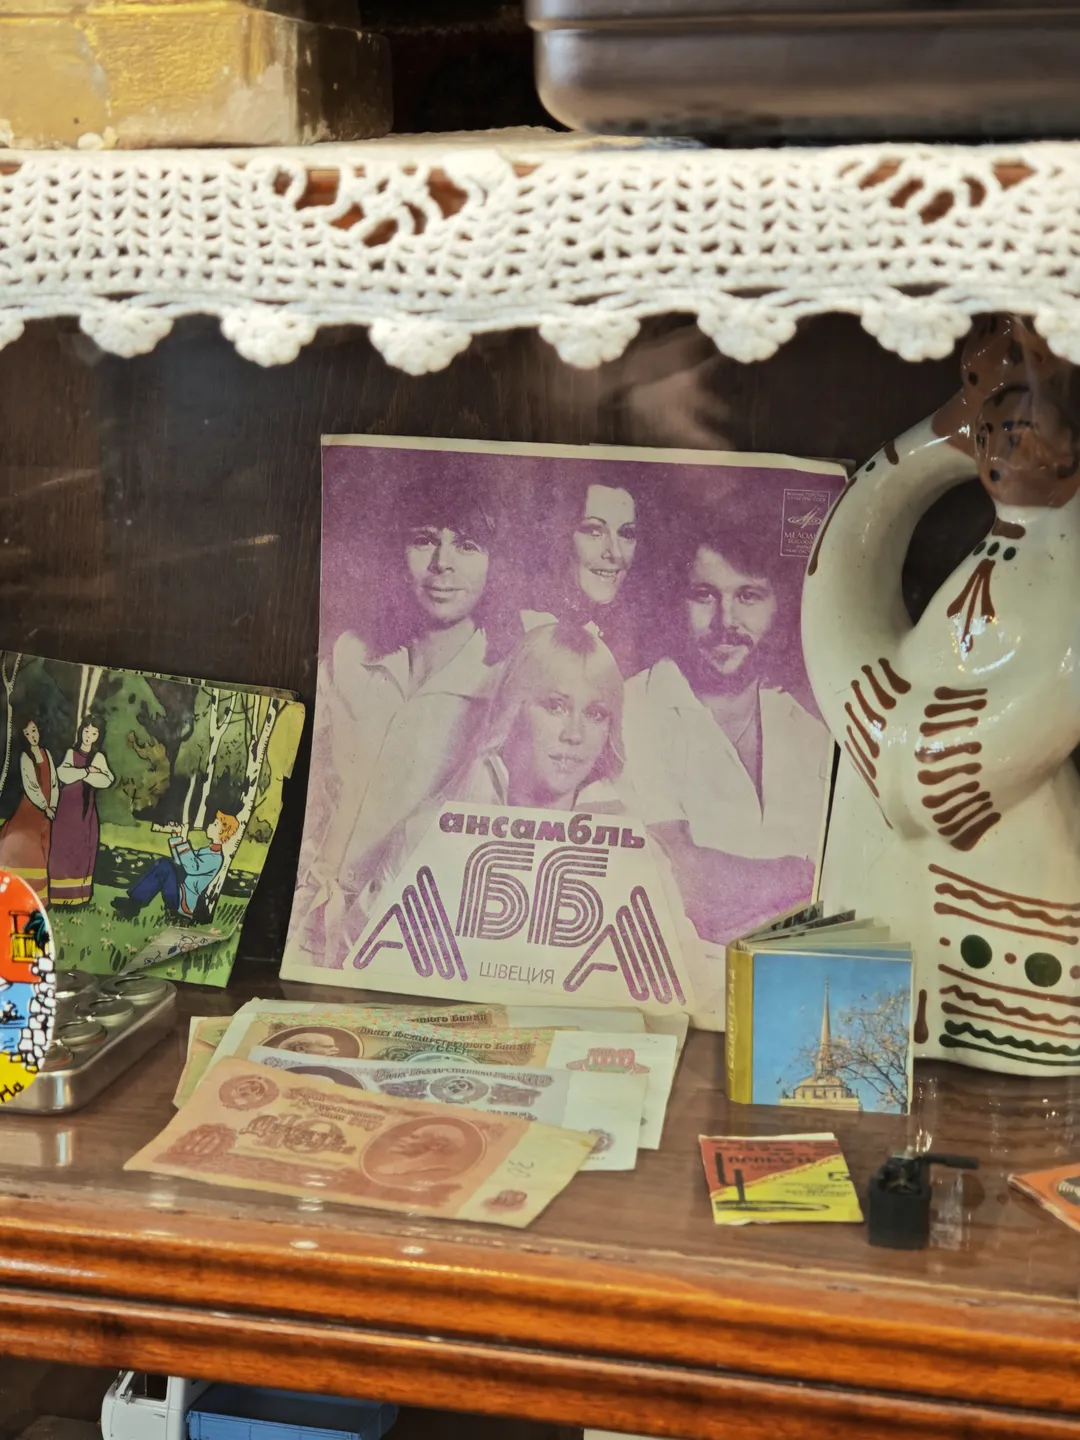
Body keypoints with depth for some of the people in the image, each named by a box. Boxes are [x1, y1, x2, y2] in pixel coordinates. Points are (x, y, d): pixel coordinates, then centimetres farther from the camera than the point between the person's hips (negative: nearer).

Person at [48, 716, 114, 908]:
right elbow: (63, 775, -14)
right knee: (63, 849, -5)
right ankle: (61, 894, -5)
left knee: (83, 849, 0)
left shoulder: (98, 757, 8)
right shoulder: (71, 753, 5)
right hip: (67, 806, -2)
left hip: (86, 808, 2)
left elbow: (107, 781, -9)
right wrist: (87, 771, -11)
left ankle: (79, 894, 1)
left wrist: (79, 774, -13)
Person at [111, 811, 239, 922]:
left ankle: (134, 904, -14)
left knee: (164, 866, -18)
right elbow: (185, 861, 28)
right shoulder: (208, 850, 17)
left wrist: (184, 840, -19)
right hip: (181, 897, 9)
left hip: (186, 903, -9)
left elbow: (192, 868, -22)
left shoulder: (217, 858, -12)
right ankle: (133, 903, -11)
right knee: (163, 863, -3)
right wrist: (177, 836, 17)